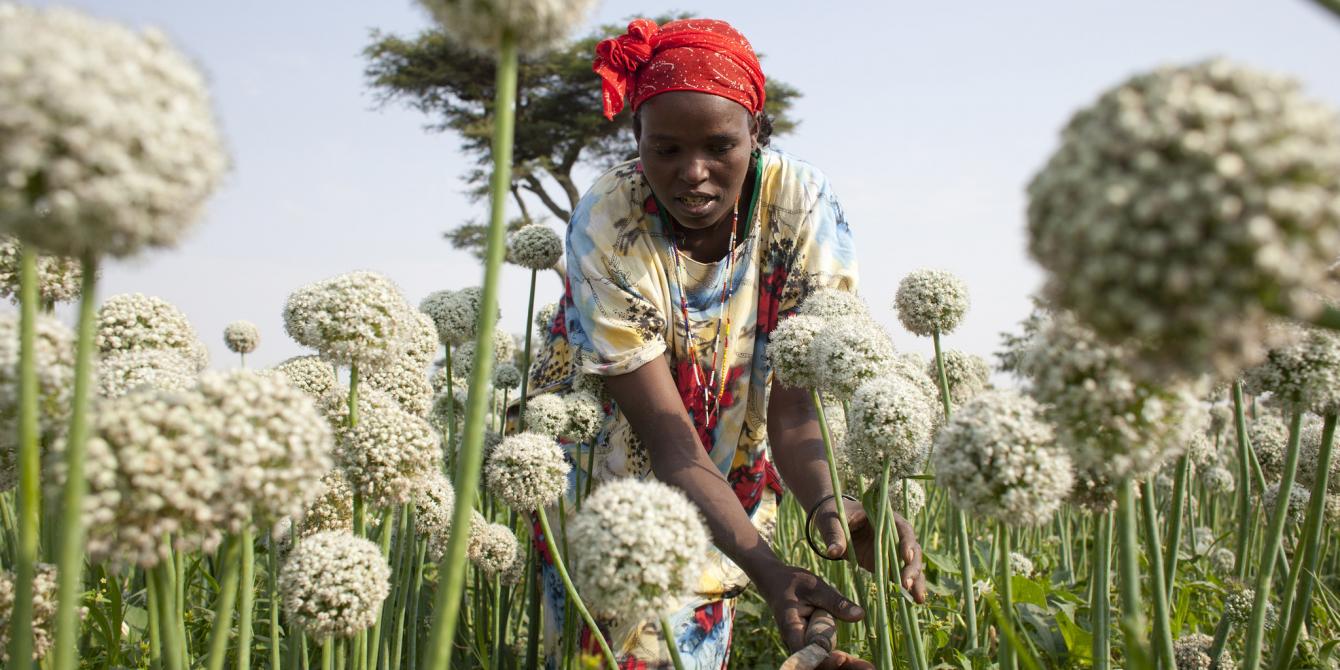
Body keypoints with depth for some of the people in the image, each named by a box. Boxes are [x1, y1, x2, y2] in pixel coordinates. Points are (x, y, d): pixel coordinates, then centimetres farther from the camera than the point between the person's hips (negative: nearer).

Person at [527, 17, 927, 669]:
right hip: (604, 459, -1)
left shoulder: (802, 204, -22)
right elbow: (670, 440, -30)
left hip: (732, 468, 2)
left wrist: (831, 506, -45)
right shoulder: (607, 226, -28)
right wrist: (769, 572, -42)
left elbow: (795, 401, -23)